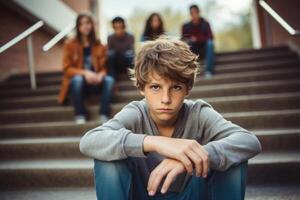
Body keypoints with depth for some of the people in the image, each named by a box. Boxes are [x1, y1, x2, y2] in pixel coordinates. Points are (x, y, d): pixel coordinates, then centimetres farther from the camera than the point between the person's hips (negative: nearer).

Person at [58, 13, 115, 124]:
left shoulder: (99, 45, 5)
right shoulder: (70, 44, -2)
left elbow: (104, 67, 4)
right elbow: (67, 69, -6)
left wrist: (100, 75, -20)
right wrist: (84, 73, -24)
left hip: (95, 82, 2)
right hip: (77, 83, -2)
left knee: (109, 80, -28)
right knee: (77, 79, -36)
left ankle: (103, 115, -28)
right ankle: (80, 115, -24)